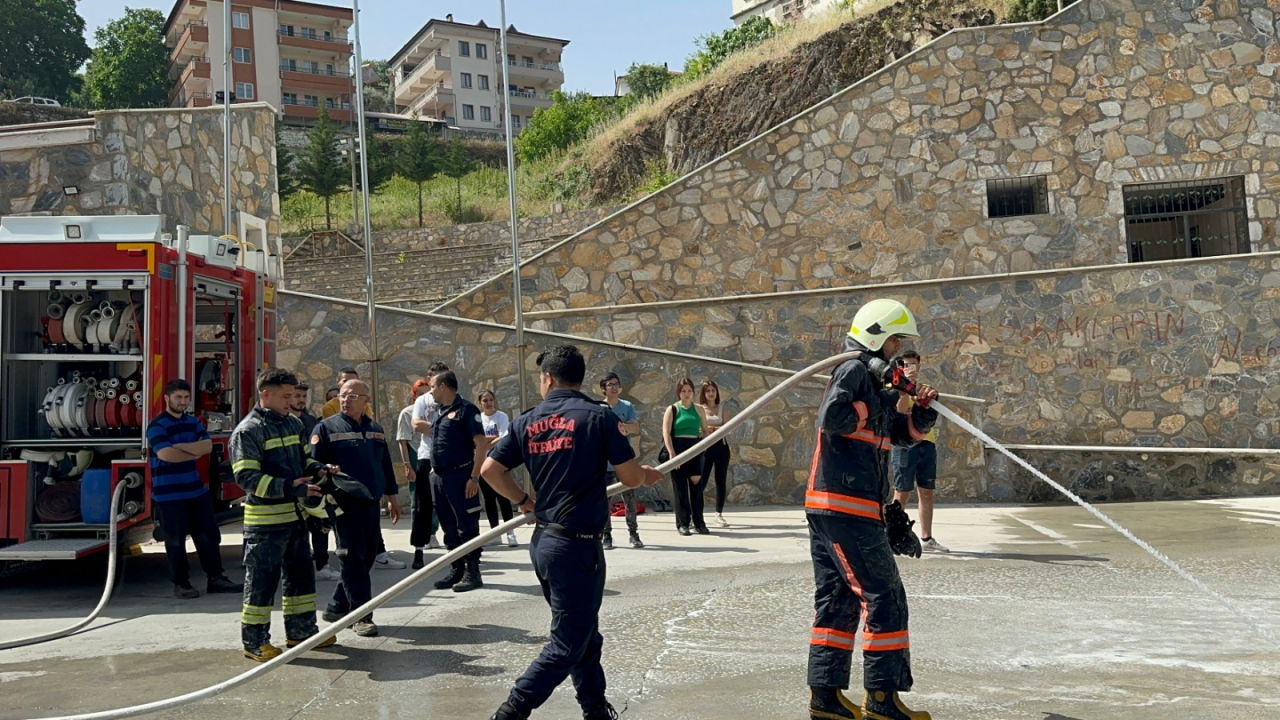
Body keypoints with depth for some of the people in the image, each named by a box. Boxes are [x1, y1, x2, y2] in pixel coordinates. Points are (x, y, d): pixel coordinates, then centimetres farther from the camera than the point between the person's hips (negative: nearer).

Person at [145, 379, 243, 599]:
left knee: (209, 534, 8)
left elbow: (207, 446, -3)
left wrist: (180, 446, -15)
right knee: (175, 540, 1)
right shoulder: (157, 425, -9)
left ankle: (215, 578, 16)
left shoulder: (194, 422, 11)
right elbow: (166, 454, -24)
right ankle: (181, 584, 12)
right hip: (169, 494, -6)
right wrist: (194, 452, -9)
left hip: (197, 490, 6)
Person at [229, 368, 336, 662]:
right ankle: (254, 641, 13)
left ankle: (301, 630, 31)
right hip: (265, 519, -8)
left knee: (301, 574, 17)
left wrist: (317, 470, 2)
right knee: (262, 581, 0)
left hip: (294, 515, 8)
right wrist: (289, 488, -25)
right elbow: (246, 477, -20)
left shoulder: (293, 423, 12)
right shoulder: (248, 430, -13)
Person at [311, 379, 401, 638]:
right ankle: (361, 616, 0)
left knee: (366, 558, 9)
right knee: (354, 560, -5)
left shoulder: (375, 429, 14)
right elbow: (315, 465, -8)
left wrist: (391, 497, 20)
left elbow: (386, 464, 20)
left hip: (371, 504, 6)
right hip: (344, 505, -6)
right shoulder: (326, 428, -3)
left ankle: (336, 607, 23)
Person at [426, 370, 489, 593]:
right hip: (439, 477, 9)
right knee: (449, 526, 13)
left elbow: (482, 444, -16)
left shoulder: (465, 409, -10)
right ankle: (456, 570, 21)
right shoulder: (441, 412, 16)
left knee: (467, 526, -3)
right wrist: (434, 469, 15)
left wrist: (474, 477, -21)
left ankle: (472, 573, 4)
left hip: (459, 475, -9)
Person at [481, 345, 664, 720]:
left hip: (545, 540, 7)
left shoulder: (527, 421, 5)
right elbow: (630, 477, -7)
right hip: (578, 544, -7)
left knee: (584, 633, 20)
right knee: (568, 643, 3)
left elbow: (490, 470, 3)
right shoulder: (598, 416, -9)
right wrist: (648, 475, 15)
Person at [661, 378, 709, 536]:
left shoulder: (698, 409, 10)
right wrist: (671, 452, -17)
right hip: (678, 448, -3)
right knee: (680, 486, 0)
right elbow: (666, 432, -8)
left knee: (696, 485, 4)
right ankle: (682, 523, 6)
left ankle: (698, 522, 11)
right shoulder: (672, 409, 0)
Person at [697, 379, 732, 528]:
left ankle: (719, 514, 13)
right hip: (705, 447, -3)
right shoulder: (699, 409, 2)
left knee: (721, 481, 5)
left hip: (721, 446, 3)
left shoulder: (722, 408, 8)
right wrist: (717, 428, -11)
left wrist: (708, 428, -11)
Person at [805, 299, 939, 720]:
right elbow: (832, 418, -24)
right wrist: (878, 404, -11)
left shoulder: (874, 379, 21)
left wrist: (921, 411, 5)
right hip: (845, 506, -10)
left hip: (828, 509, 10)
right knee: (884, 597, -5)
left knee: (838, 600, 11)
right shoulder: (854, 371, -8)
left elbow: (903, 436, 23)